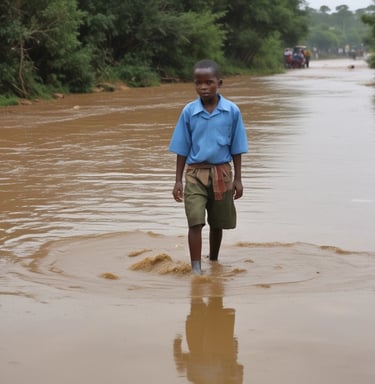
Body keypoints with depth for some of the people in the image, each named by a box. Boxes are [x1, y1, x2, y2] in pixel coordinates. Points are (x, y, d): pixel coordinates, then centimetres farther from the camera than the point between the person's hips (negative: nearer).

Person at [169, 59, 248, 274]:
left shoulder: (232, 111, -5)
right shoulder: (189, 112, -5)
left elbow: (236, 148, 1)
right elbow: (182, 150, 1)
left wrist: (237, 178, 1)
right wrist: (178, 181, -1)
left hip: (221, 173, 1)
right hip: (195, 173, -1)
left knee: (218, 223, 14)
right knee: (196, 221, -13)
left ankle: (214, 261, 34)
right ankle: (196, 267, -11)